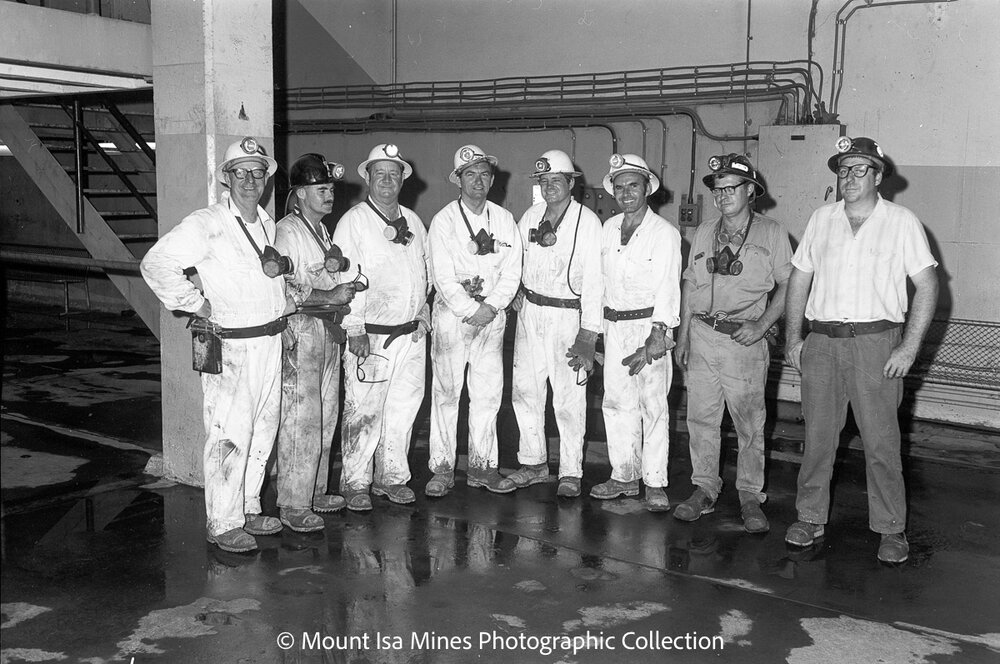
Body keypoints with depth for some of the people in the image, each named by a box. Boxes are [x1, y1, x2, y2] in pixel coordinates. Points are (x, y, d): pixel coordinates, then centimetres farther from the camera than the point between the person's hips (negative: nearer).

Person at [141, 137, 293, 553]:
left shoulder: (268, 224, 13)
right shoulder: (206, 225, -11)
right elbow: (156, 264, -16)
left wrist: (282, 265, 11)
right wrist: (196, 304, -14)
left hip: (270, 341, 8)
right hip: (230, 347, -8)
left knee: (263, 432, 14)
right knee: (230, 435, -4)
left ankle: (248, 510, 28)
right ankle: (223, 524, 7)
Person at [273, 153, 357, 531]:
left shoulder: (322, 229, 18)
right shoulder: (288, 230, -10)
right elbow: (283, 287, -17)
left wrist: (338, 263, -3)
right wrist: (331, 295, -16)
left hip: (328, 329, 9)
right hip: (300, 329, -9)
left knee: (325, 416, 13)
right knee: (300, 419, -7)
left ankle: (315, 492, 25)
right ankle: (293, 506, 0)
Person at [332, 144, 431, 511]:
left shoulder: (413, 221, 13)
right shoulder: (353, 221, -5)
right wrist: (355, 330, -14)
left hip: (412, 333, 6)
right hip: (371, 336, -5)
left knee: (403, 408, 11)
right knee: (364, 412, -3)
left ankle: (391, 477, 24)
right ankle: (355, 483, 10)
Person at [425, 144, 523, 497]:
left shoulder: (504, 220, 8)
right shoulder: (443, 220, -3)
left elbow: (512, 272, 3)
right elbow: (442, 276, -9)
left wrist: (489, 308, -9)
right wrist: (469, 310, -13)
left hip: (492, 314, 3)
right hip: (451, 313, -3)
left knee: (488, 392, 5)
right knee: (446, 391, -1)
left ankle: (482, 466, 15)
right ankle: (442, 469, 7)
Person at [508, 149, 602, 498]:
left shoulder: (587, 222, -6)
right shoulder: (530, 217, 8)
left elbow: (593, 280, -10)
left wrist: (588, 333, -15)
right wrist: (515, 293, 5)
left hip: (567, 315, -5)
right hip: (530, 312, 5)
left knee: (569, 398, -3)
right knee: (525, 390, 8)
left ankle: (570, 473, 9)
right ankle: (534, 463, 22)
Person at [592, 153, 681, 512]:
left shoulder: (665, 233, -6)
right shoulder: (608, 228, 11)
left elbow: (667, 287, -12)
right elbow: (600, 278, 14)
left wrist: (658, 332, -23)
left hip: (649, 325, -5)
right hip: (614, 324, 6)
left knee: (653, 405, -3)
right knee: (617, 402, 9)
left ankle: (655, 484, 5)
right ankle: (624, 476, 21)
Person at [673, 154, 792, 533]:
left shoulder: (771, 234, 1)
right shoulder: (703, 234, 12)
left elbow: (788, 286, 0)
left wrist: (762, 324, -12)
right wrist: (682, 336, 11)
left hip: (745, 341, -4)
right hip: (702, 335, 4)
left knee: (750, 424, 2)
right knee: (701, 419, 7)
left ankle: (750, 496, 14)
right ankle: (704, 490, 19)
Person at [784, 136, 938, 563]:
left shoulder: (902, 222, 1)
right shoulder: (821, 219, 11)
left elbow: (927, 286, -2)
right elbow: (799, 280, 14)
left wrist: (910, 348, -9)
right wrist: (792, 338, 7)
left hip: (875, 340, -3)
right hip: (822, 340, 3)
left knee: (881, 440, 0)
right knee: (817, 435, 7)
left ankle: (891, 529, 12)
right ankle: (810, 518, 20)